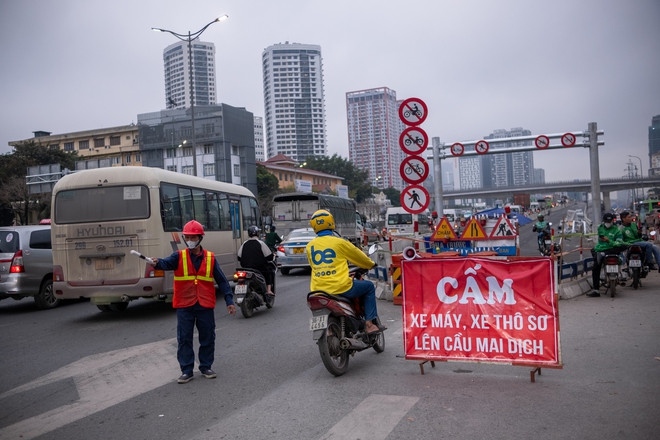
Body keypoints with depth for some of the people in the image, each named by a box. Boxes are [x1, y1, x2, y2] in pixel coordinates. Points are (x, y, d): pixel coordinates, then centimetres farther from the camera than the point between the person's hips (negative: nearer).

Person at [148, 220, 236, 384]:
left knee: (207, 338, 9)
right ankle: (186, 370, 16)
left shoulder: (210, 258, 2)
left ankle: (206, 367, 25)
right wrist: (157, 263, -47)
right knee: (184, 339, 4)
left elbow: (222, 281, 3)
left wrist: (229, 301, -2)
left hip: (205, 305, 1)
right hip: (184, 306, -1)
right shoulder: (179, 256, -1)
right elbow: (167, 263, -23)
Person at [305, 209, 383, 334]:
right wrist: (371, 264, 27)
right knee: (369, 286, 16)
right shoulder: (339, 242, -5)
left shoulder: (310, 246, 7)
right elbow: (358, 255, 8)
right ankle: (370, 324, 11)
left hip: (318, 290, 5)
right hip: (340, 287, -5)